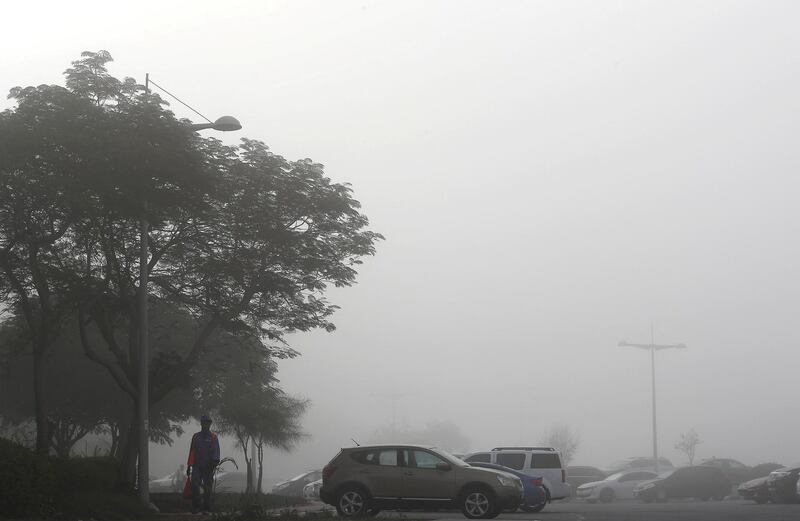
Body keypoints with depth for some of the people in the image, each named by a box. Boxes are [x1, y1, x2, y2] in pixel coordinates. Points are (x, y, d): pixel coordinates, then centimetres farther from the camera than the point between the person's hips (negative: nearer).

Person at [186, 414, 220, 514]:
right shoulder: (196, 436, 13)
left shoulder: (213, 437, 5)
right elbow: (192, 452, 12)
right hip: (197, 466, 1)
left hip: (208, 467, -1)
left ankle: (206, 509, 6)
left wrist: (215, 461, -20)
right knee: (194, 485, -15)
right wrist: (189, 466, 8)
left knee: (207, 488, 0)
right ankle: (196, 506, -8)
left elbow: (216, 452, -4)